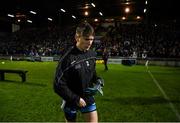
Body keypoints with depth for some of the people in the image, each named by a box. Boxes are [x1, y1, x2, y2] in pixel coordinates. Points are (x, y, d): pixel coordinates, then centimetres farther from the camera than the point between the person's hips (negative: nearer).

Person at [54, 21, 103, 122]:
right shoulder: (67, 58, -25)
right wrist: (76, 99, -19)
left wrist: (98, 80, -8)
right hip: (71, 101, -4)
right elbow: (59, 85, -22)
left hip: (88, 97, 4)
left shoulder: (92, 54, -6)